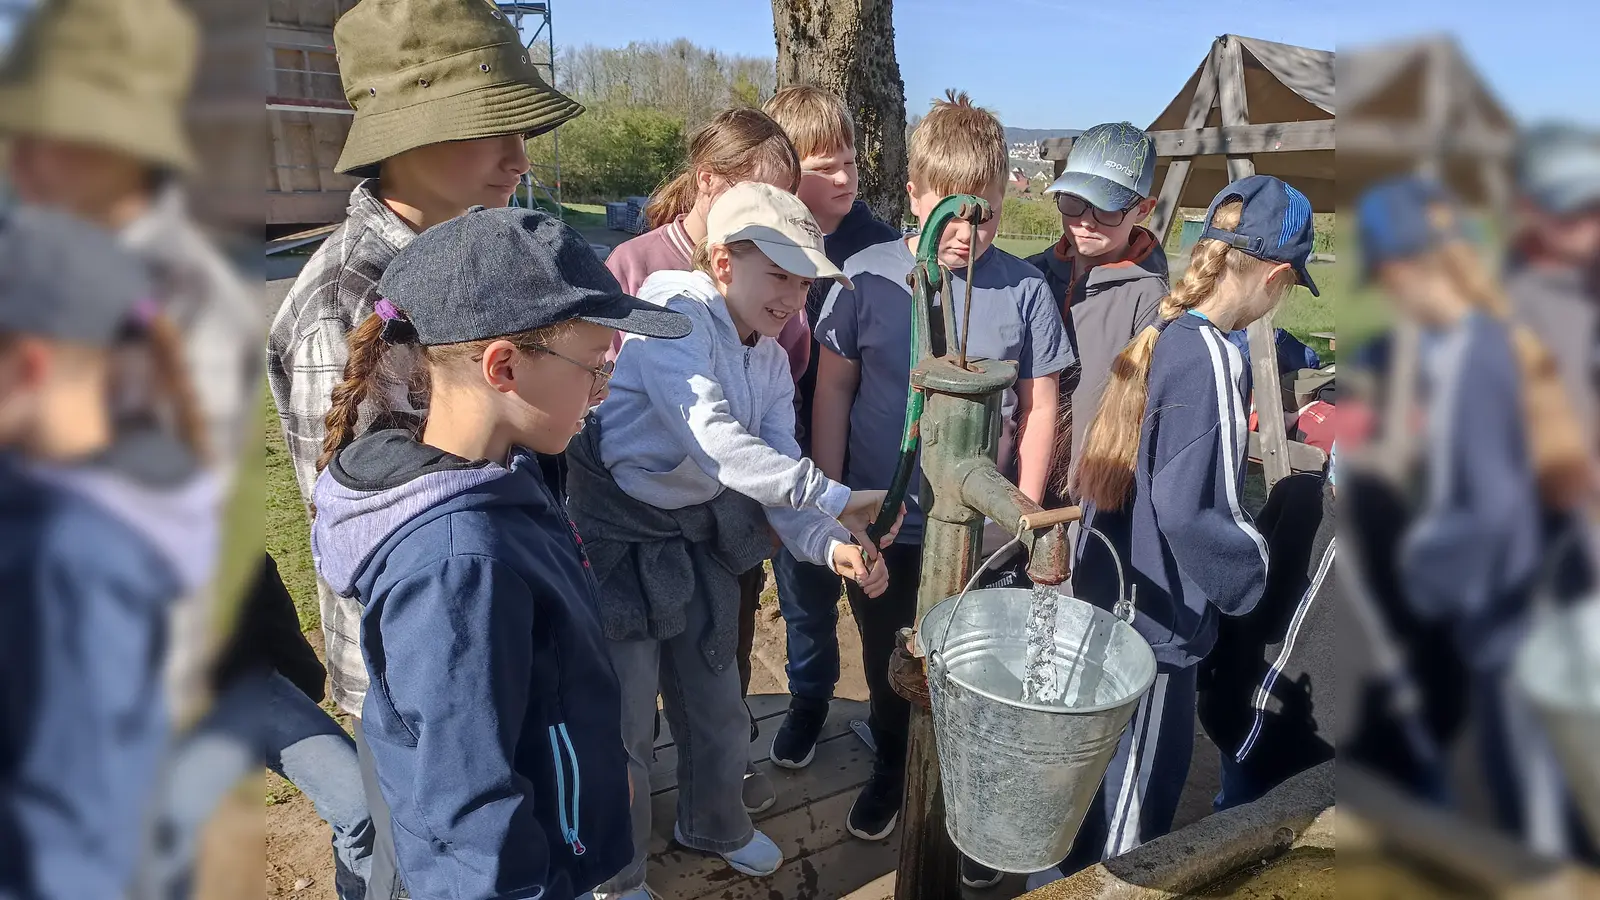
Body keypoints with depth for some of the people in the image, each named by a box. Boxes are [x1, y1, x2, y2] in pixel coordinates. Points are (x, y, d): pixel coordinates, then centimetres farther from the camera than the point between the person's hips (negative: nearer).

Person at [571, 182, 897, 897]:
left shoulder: (770, 363, 4)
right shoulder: (671, 312, -22)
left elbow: (778, 473, -4)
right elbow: (715, 442, -34)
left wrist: (832, 547, -23)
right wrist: (837, 499, -32)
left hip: (702, 536, 8)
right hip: (620, 537, -7)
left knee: (715, 698, 22)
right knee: (624, 723, 5)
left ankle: (713, 824, 51)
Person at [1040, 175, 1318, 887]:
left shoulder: (1157, 335, 2)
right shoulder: (1212, 357, -22)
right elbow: (1188, 514, -26)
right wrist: (1252, 563, -9)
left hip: (1103, 598, 9)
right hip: (1155, 623, -9)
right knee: (1128, 814, 12)